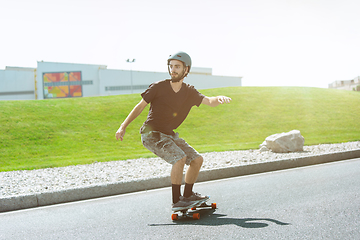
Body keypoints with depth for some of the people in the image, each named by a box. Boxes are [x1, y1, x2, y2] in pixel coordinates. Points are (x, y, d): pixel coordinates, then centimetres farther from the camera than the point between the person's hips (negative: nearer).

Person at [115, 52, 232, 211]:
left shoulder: (189, 92, 0)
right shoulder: (159, 87, -12)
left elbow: (208, 101, -14)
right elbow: (140, 106, -5)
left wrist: (220, 99, -38)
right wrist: (123, 127, -7)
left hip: (169, 134, 7)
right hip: (151, 134, -6)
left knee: (197, 160, 5)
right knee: (179, 158, -26)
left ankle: (188, 195, 21)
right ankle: (176, 202, -17)